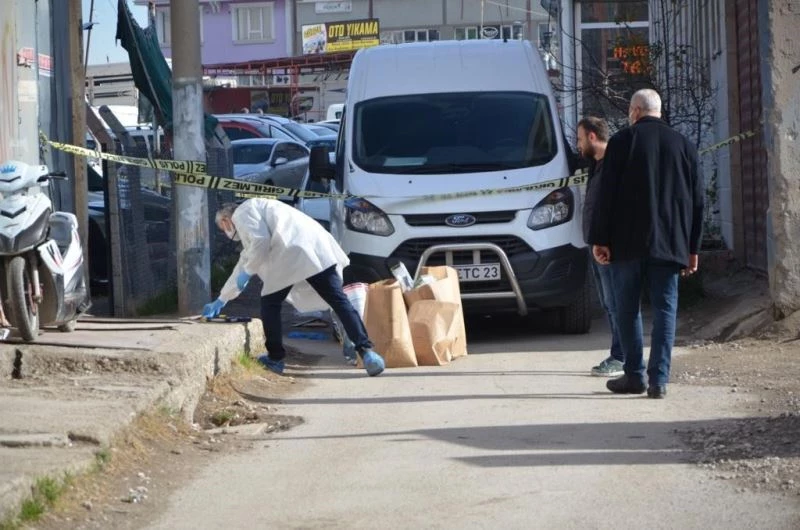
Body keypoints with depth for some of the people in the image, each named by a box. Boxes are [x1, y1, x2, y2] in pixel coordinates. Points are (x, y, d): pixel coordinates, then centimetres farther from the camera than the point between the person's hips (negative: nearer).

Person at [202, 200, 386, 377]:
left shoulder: (241, 213, 12)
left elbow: (260, 242, -7)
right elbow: (244, 263, 47)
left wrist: (247, 273, 7)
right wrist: (221, 300, 52)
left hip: (291, 253, -8)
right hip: (318, 251, 8)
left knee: (270, 304, 11)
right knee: (338, 300, -4)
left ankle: (275, 358, 13)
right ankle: (365, 350, -18)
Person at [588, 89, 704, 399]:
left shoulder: (622, 142, -3)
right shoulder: (684, 146, 8)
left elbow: (606, 195, -7)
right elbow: (698, 201, 10)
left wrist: (599, 239, -2)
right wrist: (692, 248, 14)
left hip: (627, 242, -2)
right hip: (669, 244, 3)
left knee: (627, 309, 7)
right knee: (664, 309, 3)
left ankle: (635, 375, 6)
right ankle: (659, 379, -3)